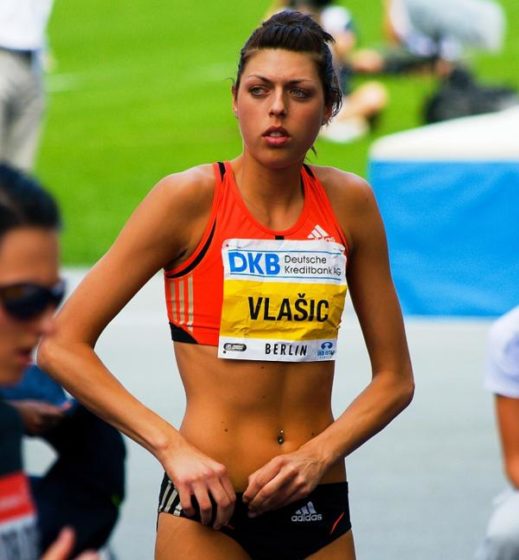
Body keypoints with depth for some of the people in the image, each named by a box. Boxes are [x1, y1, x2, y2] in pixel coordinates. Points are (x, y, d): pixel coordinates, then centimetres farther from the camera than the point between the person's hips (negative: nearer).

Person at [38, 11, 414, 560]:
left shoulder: (348, 202, 4)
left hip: (321, 513, 3)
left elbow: (394, 378, 10)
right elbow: (62, 346, -7)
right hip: (208, 511, -3)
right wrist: (172, 447, -15)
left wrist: (320, 454, -7)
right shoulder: (190, 199, -6)